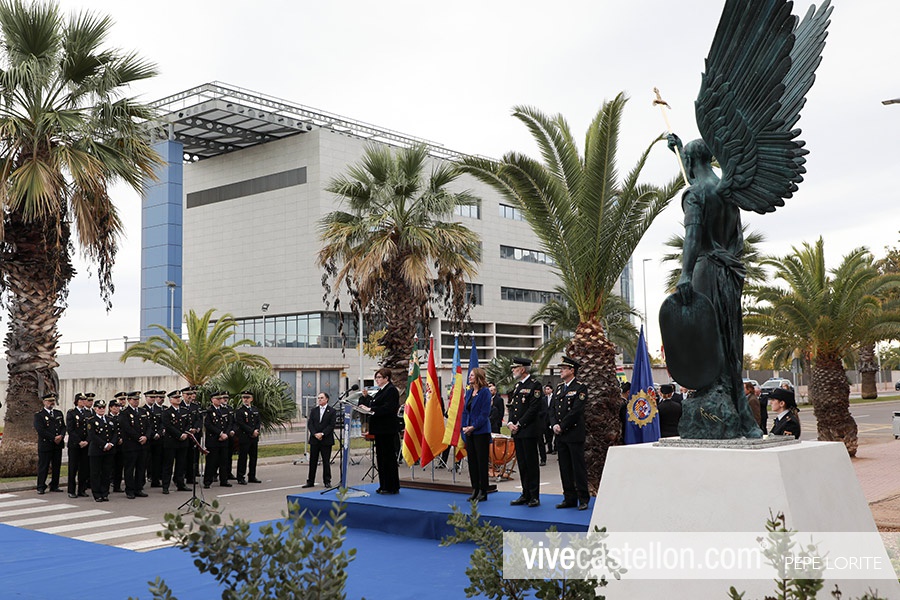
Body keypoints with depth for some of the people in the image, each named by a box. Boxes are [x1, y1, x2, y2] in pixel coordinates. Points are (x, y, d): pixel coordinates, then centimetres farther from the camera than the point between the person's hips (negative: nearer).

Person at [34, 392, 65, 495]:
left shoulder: (59, 413, 15)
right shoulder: (39, 415, -3)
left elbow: (63, 427, 12)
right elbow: (40, 430, -13)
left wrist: (61, 436, -9)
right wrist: (53, 438, -15)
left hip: (58, 445, 5)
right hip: (45, 445, -5)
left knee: (56, 466, 8)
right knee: (43, 467, -1)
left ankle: (54, 486, 16)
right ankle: (41, 487, 7)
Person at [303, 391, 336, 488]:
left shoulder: (332, 411, 0)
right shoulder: (313, 411, 12)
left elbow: (331, 425, -8)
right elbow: (310, 424, 4)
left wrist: (322, 434, -17)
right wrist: (315, 434, -11)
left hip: (326, 440, -3)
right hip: (314, 440, 3)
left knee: (326, 462, 2)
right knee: (312, 461, 6)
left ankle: (327, 481, 10)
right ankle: (310, 481, 12)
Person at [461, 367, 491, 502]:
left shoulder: (485, 392, -9)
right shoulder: (469, 392, 13)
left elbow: (485, 413, -14)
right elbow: (465, 410, 15)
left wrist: (473, 427, -17)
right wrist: (463, 426, 1)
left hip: (481, 431, -7)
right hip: (469, 431, 7)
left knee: (482, 461, -2)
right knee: (472, 461, 9)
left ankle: (483, 492, 4)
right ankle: (475, 490, 17)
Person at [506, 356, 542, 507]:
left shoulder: (534, 385, -9)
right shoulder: (517, 385, 17)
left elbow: (534, 408, -15)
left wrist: (519, 424, -15)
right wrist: (510, 423, 2)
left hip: (529, 431, -8)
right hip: (517, 432, 8)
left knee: (531, 463, -3)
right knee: (522, 463, 11)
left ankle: (534, 496, 3)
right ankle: (526, 495, 18)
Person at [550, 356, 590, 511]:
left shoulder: (580, 388, -7)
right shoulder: (559, 388, 16)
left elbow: (576, 410, -15)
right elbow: (552, 409, 14)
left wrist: (562, 426, -13)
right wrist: (554, 424, -3)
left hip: (574, 434, -7)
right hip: (560, 435, 7)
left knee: (578, 467, -3)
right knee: (565, 468, 10)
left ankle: (583, 499, 4)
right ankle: (569, 499, 17)